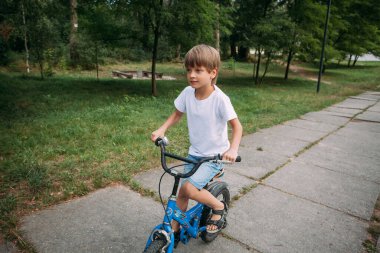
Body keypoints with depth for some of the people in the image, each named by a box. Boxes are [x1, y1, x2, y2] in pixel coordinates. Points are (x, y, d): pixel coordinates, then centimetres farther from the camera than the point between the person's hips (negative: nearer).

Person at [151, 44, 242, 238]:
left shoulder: (220, 99, -21)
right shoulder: (188, 92, -8)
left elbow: (237, 126, -15)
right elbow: (177, 114, 7)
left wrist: (233, 149, -31)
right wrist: (162, 130, -9)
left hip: (215, 155, -5)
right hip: (194, 152, 5)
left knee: (190, 189, -20)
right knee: (182, 192, 8)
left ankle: (219, 207, 8)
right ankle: (174, 229, 31)